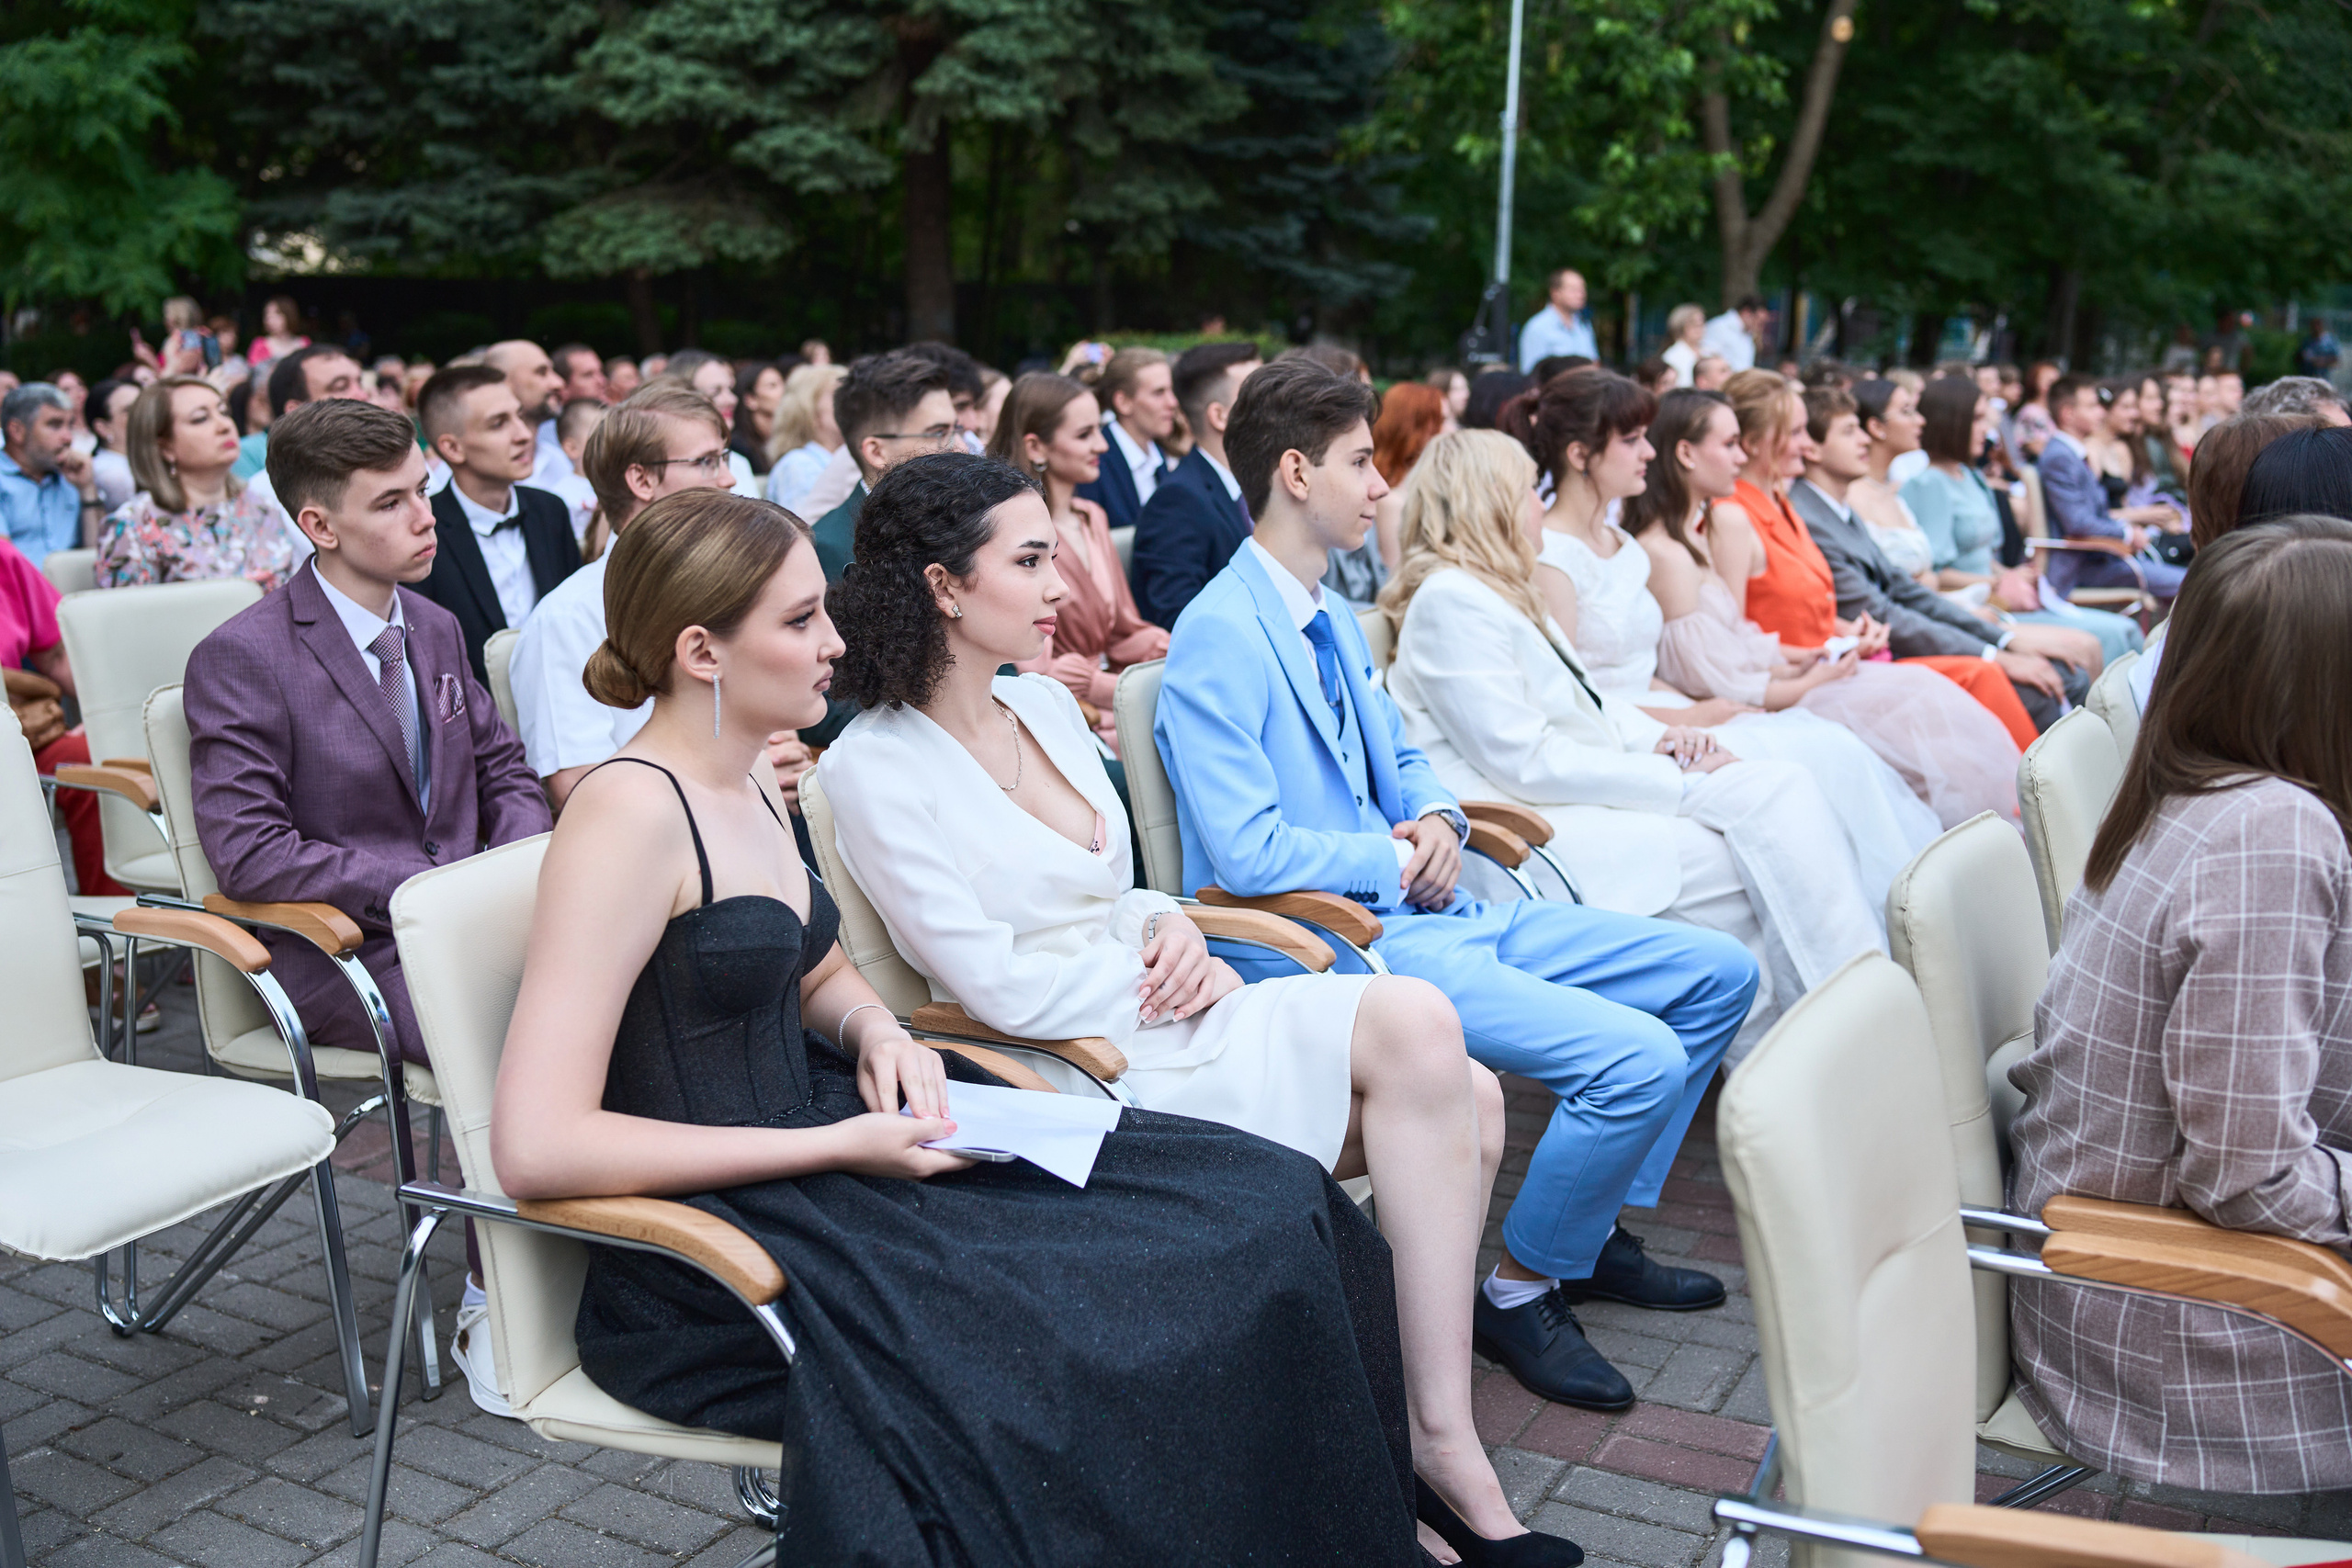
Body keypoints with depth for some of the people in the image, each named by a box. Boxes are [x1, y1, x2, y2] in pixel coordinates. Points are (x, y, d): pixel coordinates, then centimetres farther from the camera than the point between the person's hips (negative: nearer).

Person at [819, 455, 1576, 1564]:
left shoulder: (1044, 704, 13)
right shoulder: (874, 771, -10)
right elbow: (1000, 987, -15)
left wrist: (1169, 925, 0)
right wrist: (1175, 983, -9)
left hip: (1159, 1016, 8)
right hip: (1079, 1067, -8)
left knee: (1467, 1102, -14)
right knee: (1412, 1025, -24)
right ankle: (1446, 1445, -14)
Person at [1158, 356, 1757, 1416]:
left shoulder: (1331, 620, 16)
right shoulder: (1218, 636, -15)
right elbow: (1248, 853, -23)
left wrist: (1438, 819, 2)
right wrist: (1401, 860, -11)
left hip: (1431, 910, 10)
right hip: (1346, 937, -10)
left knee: (1719, 974, 8)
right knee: (1637, 1056, -24)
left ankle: (1594, 1232, 20)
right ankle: (1520, 1289, 0)